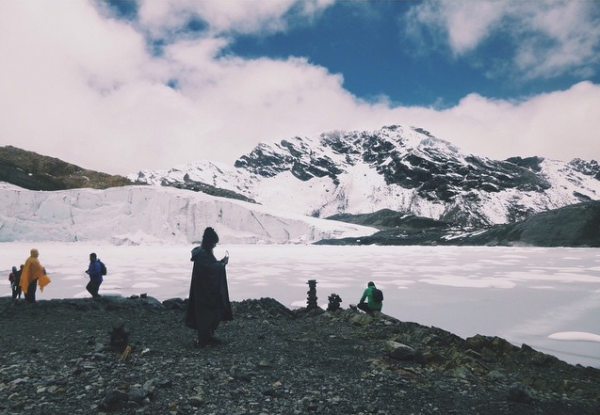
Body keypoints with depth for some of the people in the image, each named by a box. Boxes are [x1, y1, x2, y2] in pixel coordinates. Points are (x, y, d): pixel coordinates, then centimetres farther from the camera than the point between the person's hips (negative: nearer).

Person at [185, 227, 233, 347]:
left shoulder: (205, 252, 11)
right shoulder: (201, 254, -20)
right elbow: (208, 270, -25)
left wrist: (220, 262, 5)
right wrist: (222, 264, -17)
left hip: (209, 289, 10)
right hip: (205, 290, -10)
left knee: (212, 312, 15)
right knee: (206, 313, -4)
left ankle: (208, 336, 24)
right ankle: (202, 340, 4)